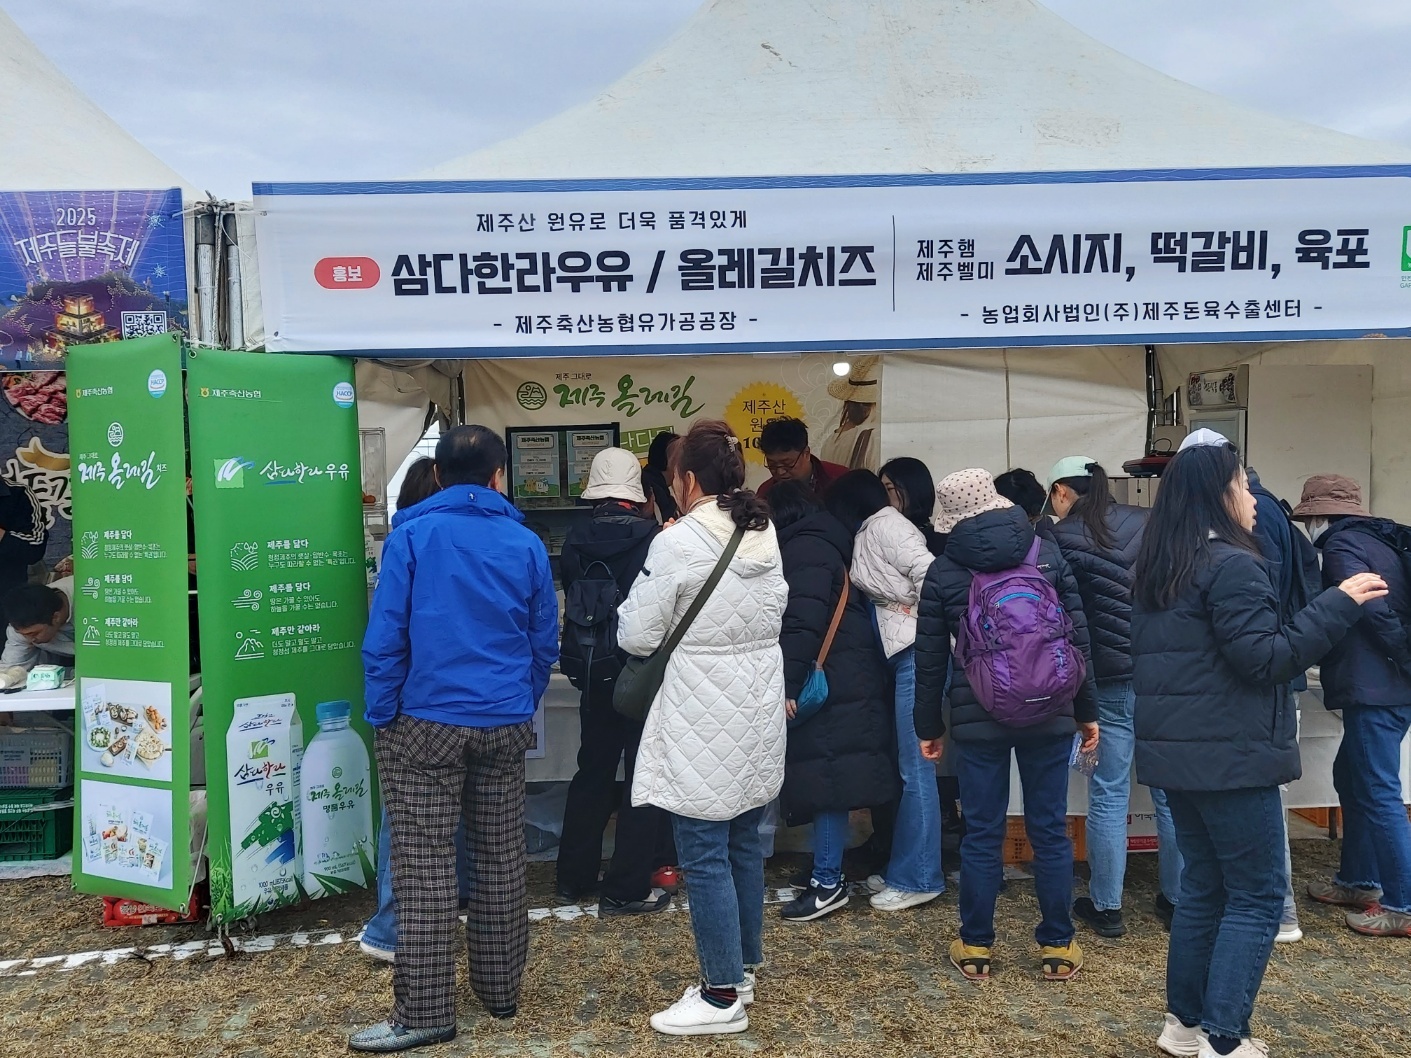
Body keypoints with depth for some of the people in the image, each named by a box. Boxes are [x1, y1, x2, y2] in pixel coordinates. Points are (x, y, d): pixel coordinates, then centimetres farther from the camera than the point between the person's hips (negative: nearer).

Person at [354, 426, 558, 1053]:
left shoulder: (412, 536, -6)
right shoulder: (527, 544, 2)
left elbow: (384, 637, -9)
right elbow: (545, 643, 7)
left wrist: (382, 717, 0)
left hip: (428, 724, -3)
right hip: (506, 726, 4)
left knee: (426, 868, 1)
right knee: (501, 860, 13)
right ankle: (500, 989, 25)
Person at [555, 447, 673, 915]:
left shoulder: (575, 540, -3)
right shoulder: (652, 538, -16)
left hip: (595, 676, 5)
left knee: (593, 772, 19)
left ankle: (574, 878, 28)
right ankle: (626, 889, 11)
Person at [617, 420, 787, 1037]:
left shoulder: (676, 544, -16)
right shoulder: (767, 536, 6)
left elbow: (636, 637, -9)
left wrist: (647, 592, 6)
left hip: (702, 720, -8)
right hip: (758, 709, 8)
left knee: (704, 856, 1)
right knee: (744, 842, 18)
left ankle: (723, 995, 10)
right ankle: (743, 965, 31)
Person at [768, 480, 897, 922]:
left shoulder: (803, 550, -10)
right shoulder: (825, 543, 20)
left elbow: (802, 624, -21)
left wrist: (787, 685, -22)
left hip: (829, 688, -10)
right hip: (844, 683, 10)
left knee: (826, 780, -7)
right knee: (828, 779, 12)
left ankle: (828, 882, -2)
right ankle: (827, 870, 19)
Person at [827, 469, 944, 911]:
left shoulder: (884, 524, -8)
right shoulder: (870, 533, 18)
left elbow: (928, 574, -17)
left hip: (917, 654, -9)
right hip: (902, 655, 9)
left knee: (915, 767, -3)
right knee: (908, 765, 13)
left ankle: (918, 878, 6)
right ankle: (903, 869, 22)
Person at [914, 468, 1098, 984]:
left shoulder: (943, 572, -2)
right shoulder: (1047, 554, 1)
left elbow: (930, 659, 1)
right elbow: (1077, 637, 2)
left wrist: (928, 726, 11)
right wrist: (1086, 711, 9)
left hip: (977, 719, -1)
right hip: (1049, 715, 1)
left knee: (981, 834, 7)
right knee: (1050, 831, 9)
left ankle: (975, 948, 17)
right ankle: (1057, 947, 19)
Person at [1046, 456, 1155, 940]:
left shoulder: (1062, 541, -7)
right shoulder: (1146, 524, 4)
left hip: (1109, 682, -3)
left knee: (1108, 795, 6)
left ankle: (1106, 906, 16)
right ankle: (1179, 897, 25)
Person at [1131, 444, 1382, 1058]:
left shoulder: (1156, 569, 12)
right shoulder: (1231, 563, -15)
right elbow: (1265, 658, -17)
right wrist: (1340, 604, -14)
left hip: (1177, 751, 8)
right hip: (1229, 754, -8)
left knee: (1203, 885, 16)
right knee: (1257, 895, 2)